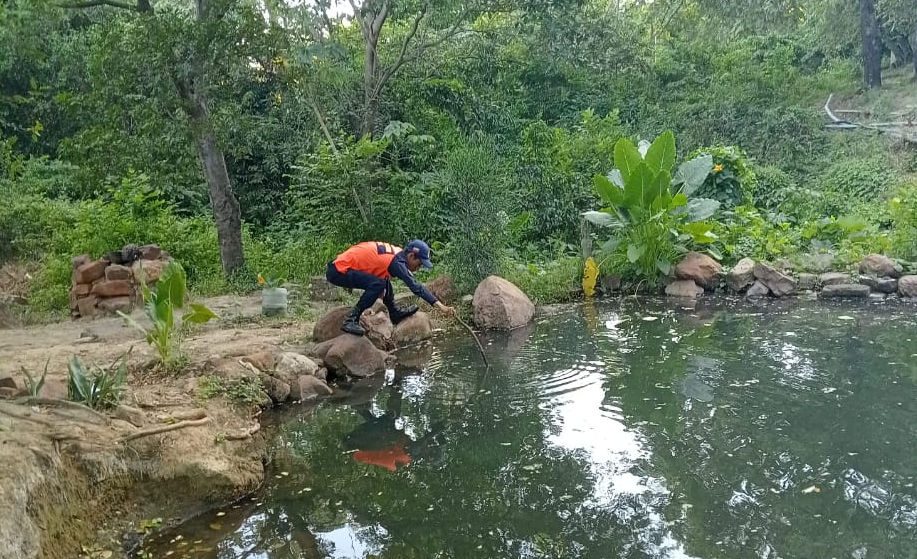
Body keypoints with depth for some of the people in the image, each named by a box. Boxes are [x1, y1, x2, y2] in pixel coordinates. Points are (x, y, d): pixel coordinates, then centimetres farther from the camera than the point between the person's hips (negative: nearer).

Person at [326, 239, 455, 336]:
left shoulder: (397, 252, 6)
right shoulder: (397, 261, -21)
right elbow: (416, 287, -27)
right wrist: (440, 306, -28)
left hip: (342, 263, 10)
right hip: (338, 271, -10)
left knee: (384, 277, 16)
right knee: (378, 284, -24)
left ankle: (395, 312, 24)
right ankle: (351, 321, -18)